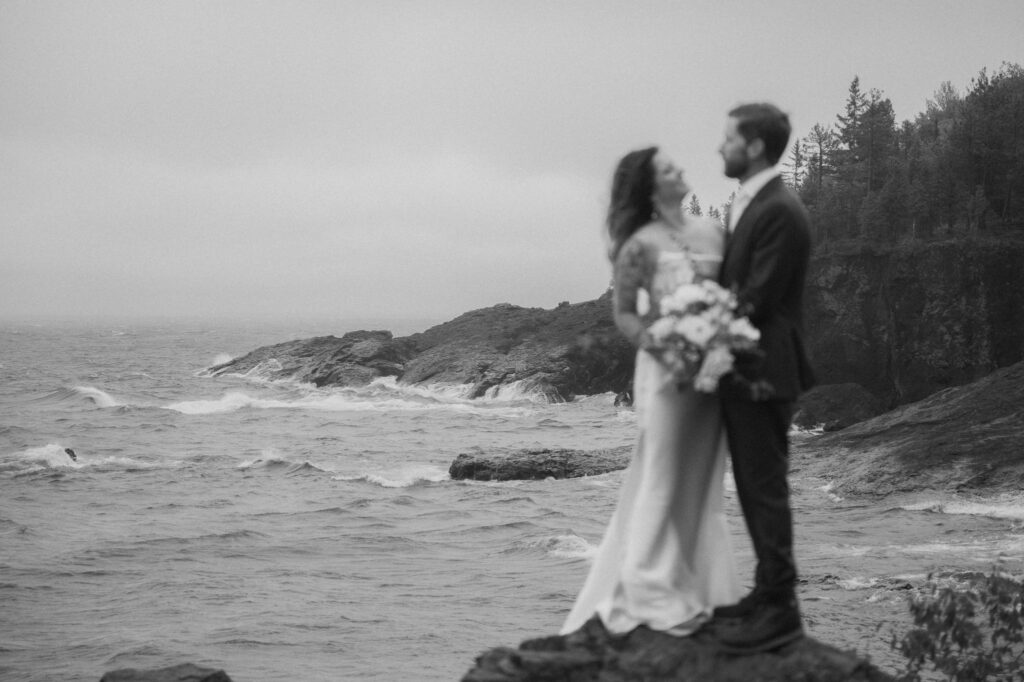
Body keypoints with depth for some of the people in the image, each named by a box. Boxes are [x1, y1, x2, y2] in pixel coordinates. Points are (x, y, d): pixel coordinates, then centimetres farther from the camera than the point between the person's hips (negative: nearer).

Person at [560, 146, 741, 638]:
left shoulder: (712, 232, 7)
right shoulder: (640, 245, -8)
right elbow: (623, 314, -3)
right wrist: (664, 348, -18)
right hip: (666, 371, -5)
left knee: (701, 482, 12)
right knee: (661, 482, -1)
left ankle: (699, 588, 21)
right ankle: (654, 595, 7)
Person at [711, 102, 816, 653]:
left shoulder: (780, 212, -18)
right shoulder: (746, 205, 13)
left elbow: (756, 301, -20)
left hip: (762, 372, -10)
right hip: (741, 371, 10)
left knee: (765, 488, -4)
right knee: (755, 488, 16)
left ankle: (779, 612, 2)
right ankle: (768, 593, 26)